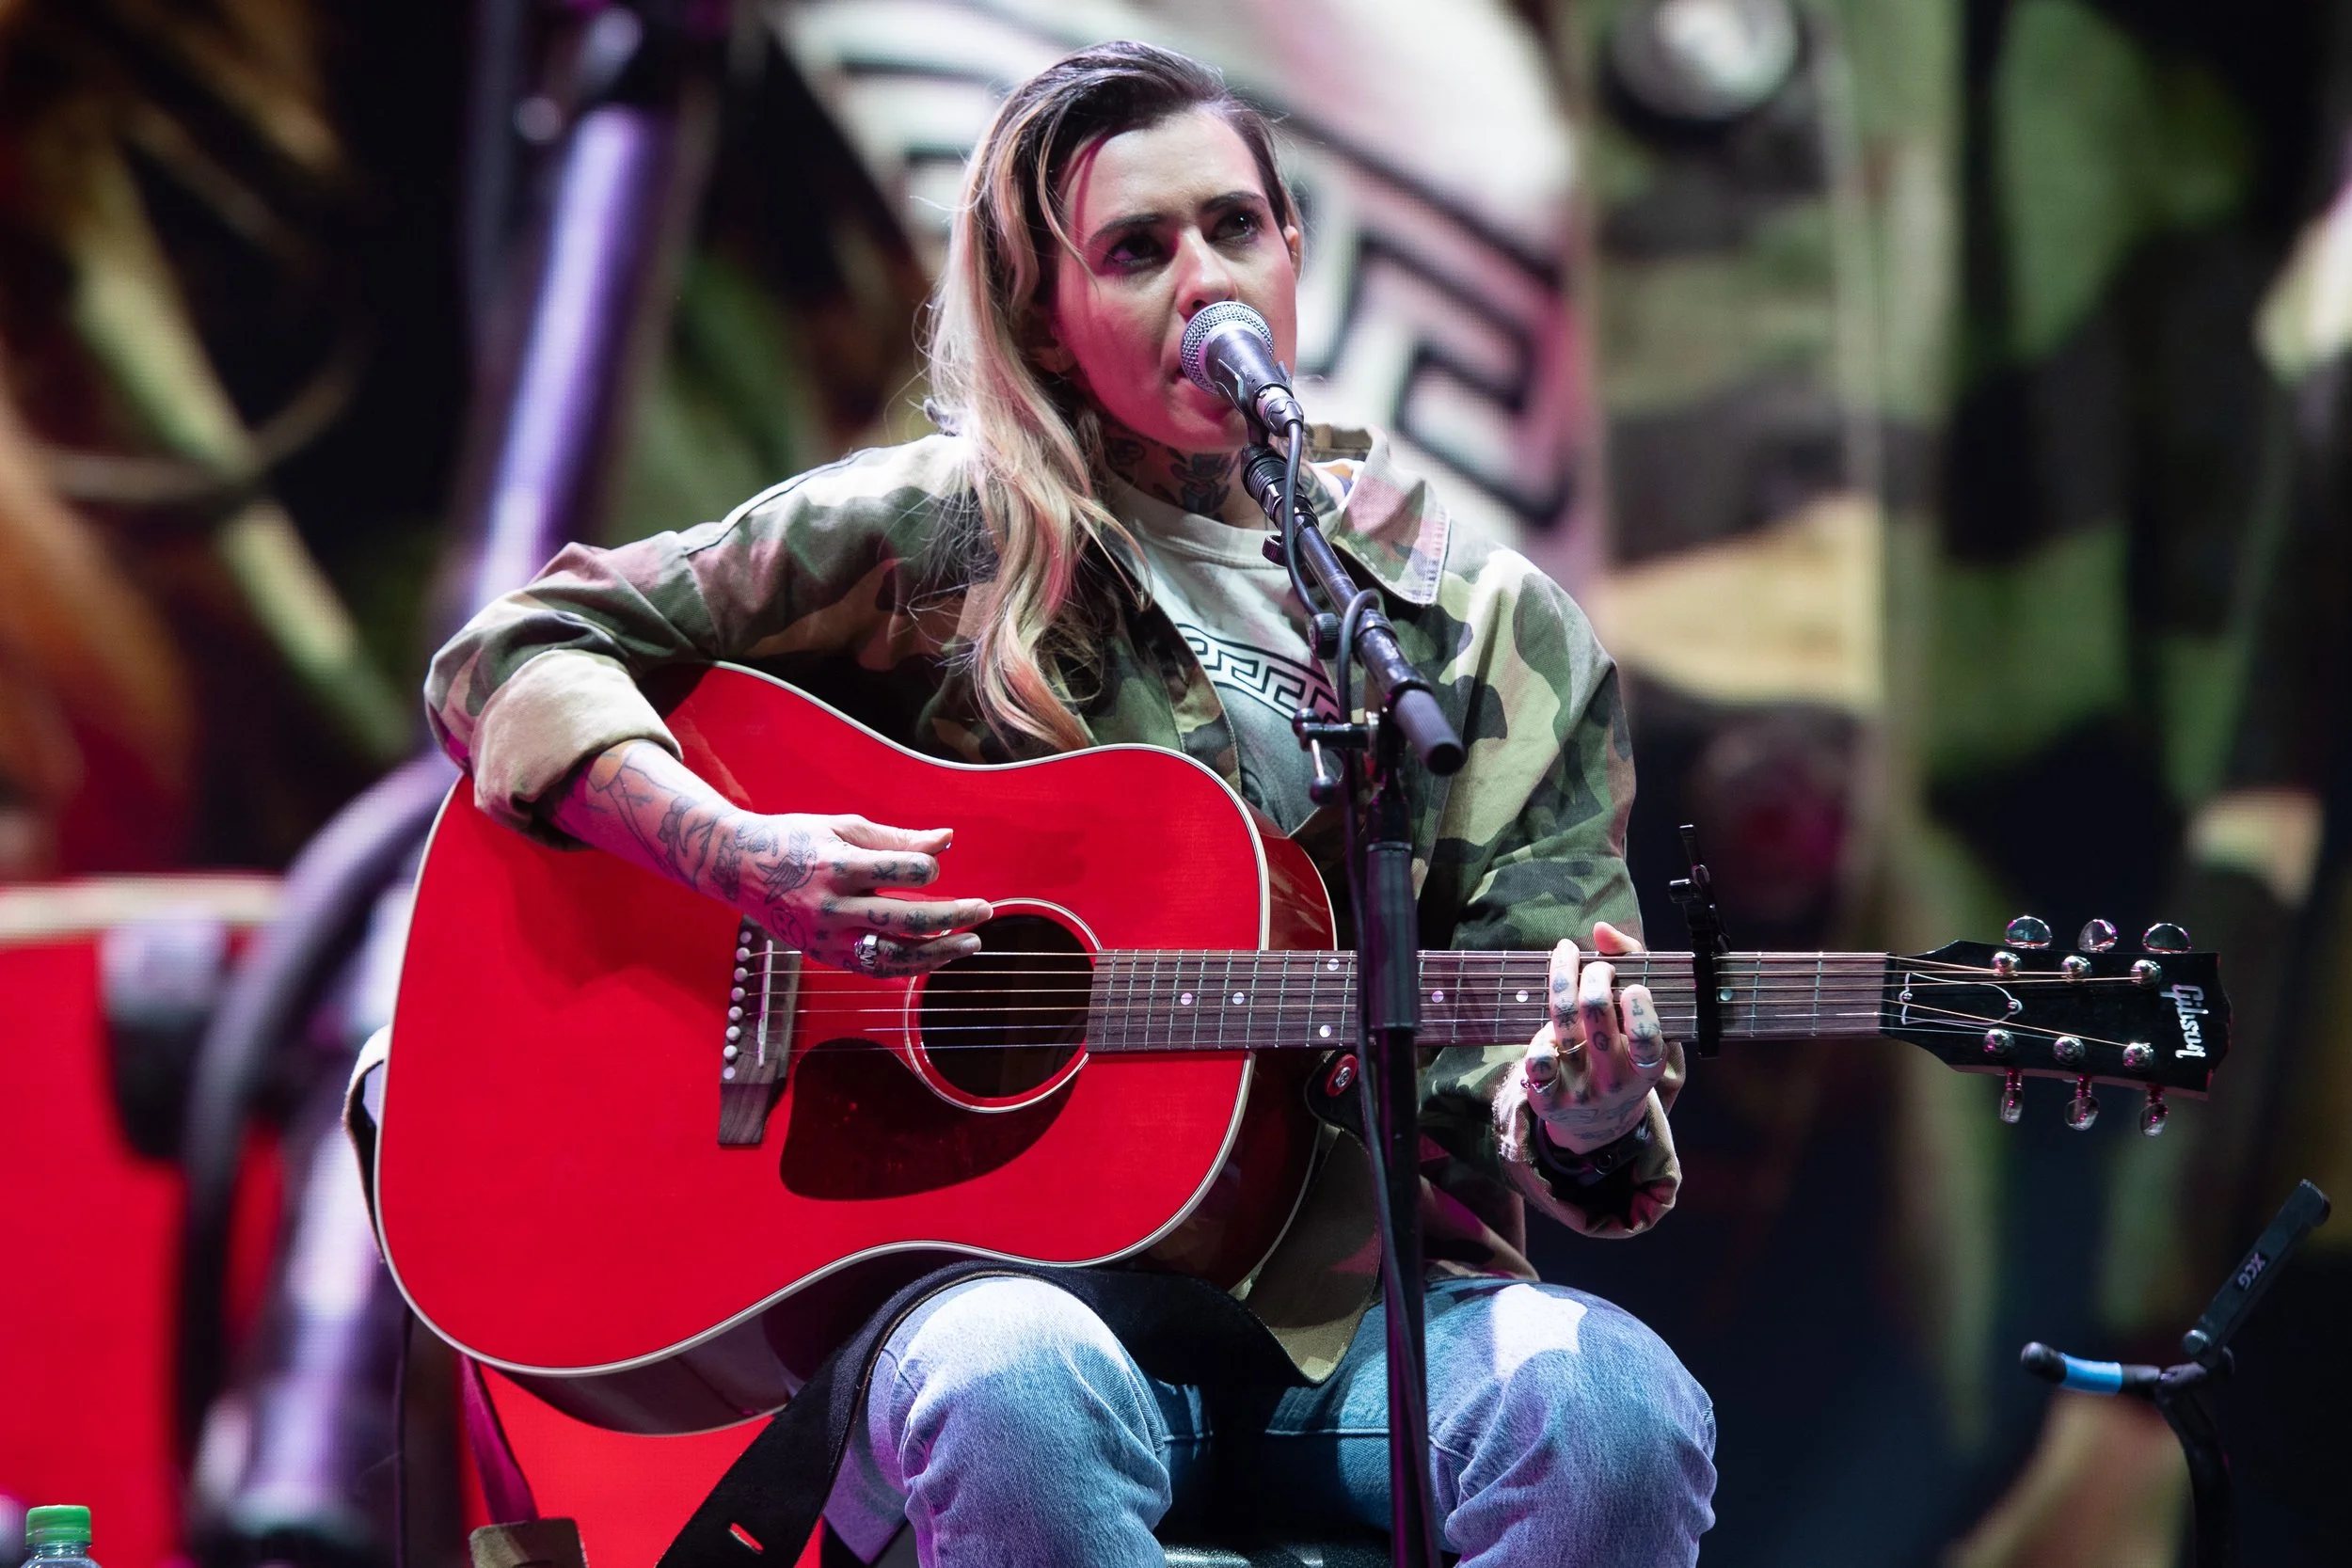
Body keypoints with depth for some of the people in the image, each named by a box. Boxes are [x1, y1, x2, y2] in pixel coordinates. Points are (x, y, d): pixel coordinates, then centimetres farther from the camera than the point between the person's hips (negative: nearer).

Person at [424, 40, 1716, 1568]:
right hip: (1015, 1279, -2)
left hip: (1353, 1300, 2)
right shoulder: (935, 539, 7)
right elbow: (512, 664, 6)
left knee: (1609, 1409, -32)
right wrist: (734, 854, -12)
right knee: (1011, 1392, -39)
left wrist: (1579, 1113, -16)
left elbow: (1494, 1078, 9)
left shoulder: (1502, 635, 12)